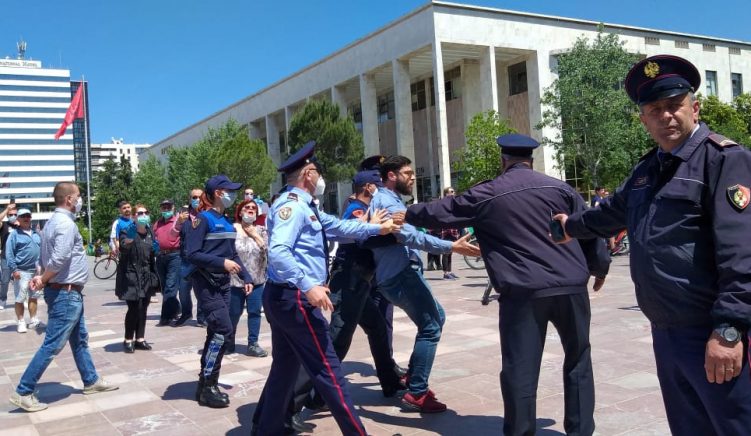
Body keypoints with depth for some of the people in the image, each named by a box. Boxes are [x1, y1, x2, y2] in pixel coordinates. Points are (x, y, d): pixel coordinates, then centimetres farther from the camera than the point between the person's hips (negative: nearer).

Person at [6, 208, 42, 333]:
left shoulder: (36, 234, 12)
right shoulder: (14, 235, -5)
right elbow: (9, 254, -10)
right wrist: (14, 269, -16)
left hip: (36, 271, 5)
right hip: (21, 271, -5)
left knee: (33, 297, 12)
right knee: (20, 299, -1)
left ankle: (33, 320, 20)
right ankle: (21, 323, 7)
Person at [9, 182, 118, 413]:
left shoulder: (53, 221, 13)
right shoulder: (66, 223, -19)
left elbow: (44, 257, 13)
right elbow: (59, 259, -27)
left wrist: (42, 278, -3)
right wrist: (43, 280, -12)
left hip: (69, 292, 10)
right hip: (66, 293, -10)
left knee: (80, 340, 18)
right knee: (52, 345, -4)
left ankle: (91, 381, 30)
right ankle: (23, 392, 3)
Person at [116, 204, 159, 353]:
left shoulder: (150, 232, 10)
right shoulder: (127, 231, -9)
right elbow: (122, 248, -29)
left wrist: (155, 249, 2)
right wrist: (128, 241, -49)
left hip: (146, 275, 6)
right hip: (131, 275, -6)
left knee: (143, 309, 8)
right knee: (134, 308, -11)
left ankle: (140, 339, 16)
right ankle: (128, 340, 1)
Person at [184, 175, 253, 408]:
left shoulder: (227, 222, 13)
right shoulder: (203, 219, -10)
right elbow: (191, 254, -17)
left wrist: (246, 277, 8)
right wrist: (222, 263, -22)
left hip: (222, 283, 8)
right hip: (206, 283, -8)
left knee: (216, 333, 10)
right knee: (224, 331, -14)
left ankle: (206, 384, 20)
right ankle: (207, 387, -3)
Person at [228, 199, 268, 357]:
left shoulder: (261, 230, 7)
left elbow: (268, 250, -4)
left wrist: (255, 235, -6)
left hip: (257, 279, 2)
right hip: (235, 279, -2)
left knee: (255, 312, 0)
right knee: (234, 313, 7)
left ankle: (253, 344, 8)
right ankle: (229, 342, 26)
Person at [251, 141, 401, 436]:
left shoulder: (303, 207, 17)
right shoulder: (292, 205, -15)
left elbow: (339, 227, 21)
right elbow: (278, 251, -28)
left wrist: (378, 229, 23)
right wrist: (308, 286, -32)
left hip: (285, 297, 11)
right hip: (294, 298, -11)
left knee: (285, 366, 18)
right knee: (327, 369, -5)